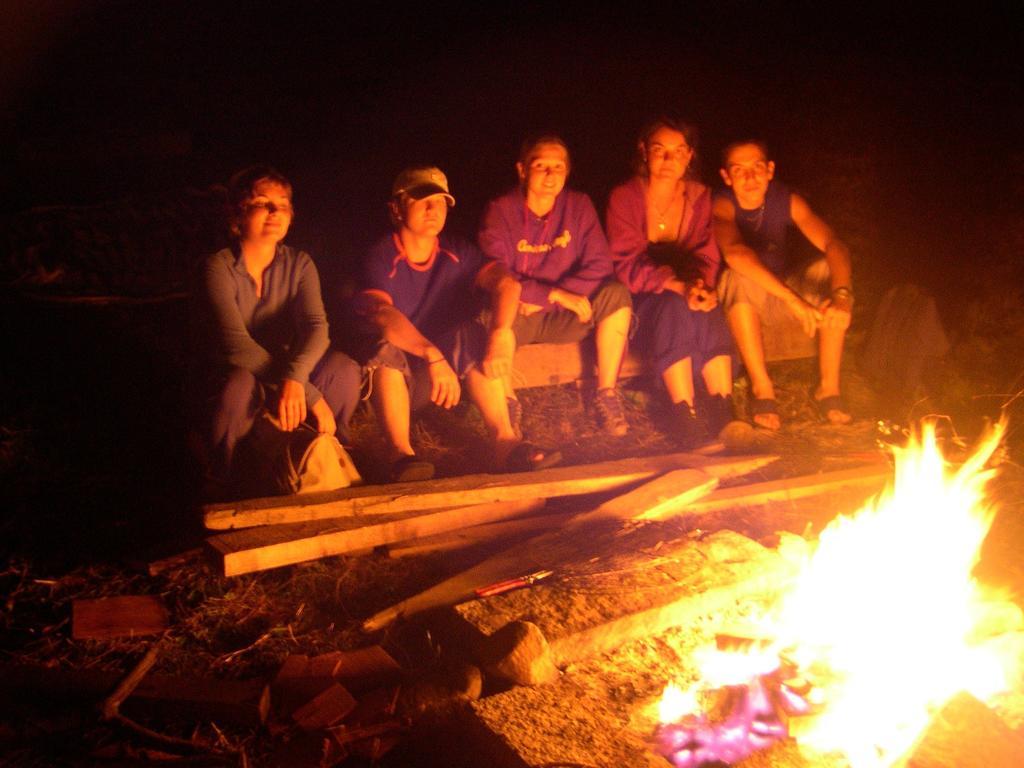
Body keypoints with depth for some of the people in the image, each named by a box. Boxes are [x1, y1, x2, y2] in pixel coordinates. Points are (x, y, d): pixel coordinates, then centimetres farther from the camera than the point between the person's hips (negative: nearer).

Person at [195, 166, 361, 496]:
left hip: (286, 372, 4)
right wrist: (311, 396, -35)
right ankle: (226, 487, -15)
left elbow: (316, 326, -19)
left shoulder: (299, 264, -2)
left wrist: (294, 380, -42)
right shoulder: (218, 268, -14)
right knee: (241, 385, -39)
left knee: (342, 368, -25)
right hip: (228, 376, -3)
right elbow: (237, 343, -27)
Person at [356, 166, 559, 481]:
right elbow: (380, 313, -32)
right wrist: (432, 355, -45)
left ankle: (504, 438, -32)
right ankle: (401, 452, -40)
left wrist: (500, 331, -39)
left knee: (472, 333, -23)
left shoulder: (457, 253, 0)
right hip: (394, 376, -3)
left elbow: (506, 282, -18)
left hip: (446, 372, 3)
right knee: (388, 345, -33)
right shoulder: (381, 258, -12)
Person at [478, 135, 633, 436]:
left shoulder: (579, 205, -1)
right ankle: (506, 400, -16)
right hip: (518, 317, -2)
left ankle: (607, 394, -14)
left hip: (563, 319, 3)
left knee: (615, 293, -22)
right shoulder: (499, 210, -9)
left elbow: (599, 266, -6)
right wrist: (555, 294, -27)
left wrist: (543, 298, -17)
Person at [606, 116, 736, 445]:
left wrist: (699, 285, -28)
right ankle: (685, 415, -38)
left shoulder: (699, 197, 2)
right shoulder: (624, 197, -9)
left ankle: (722, 410, -33)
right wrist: (676, 285, -34)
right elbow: (628, 266, -17)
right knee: (673, 309, -35)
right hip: (639, 300, -3)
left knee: (710, 311, -30)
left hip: (682, 292, 3)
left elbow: (706, 257, -3)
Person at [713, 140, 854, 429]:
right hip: (745, 298, -3)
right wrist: (793, 299, -53)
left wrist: (842, 294, -45)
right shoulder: (723, 205, -23)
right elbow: (733, 252, -44)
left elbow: (833, 244, -25)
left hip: (788, 287, 3)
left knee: (831, 269, -23)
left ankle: (828, 386, -18)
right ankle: (761, 387, -26)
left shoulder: (787, 199, -13)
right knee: (738, 278, -36)